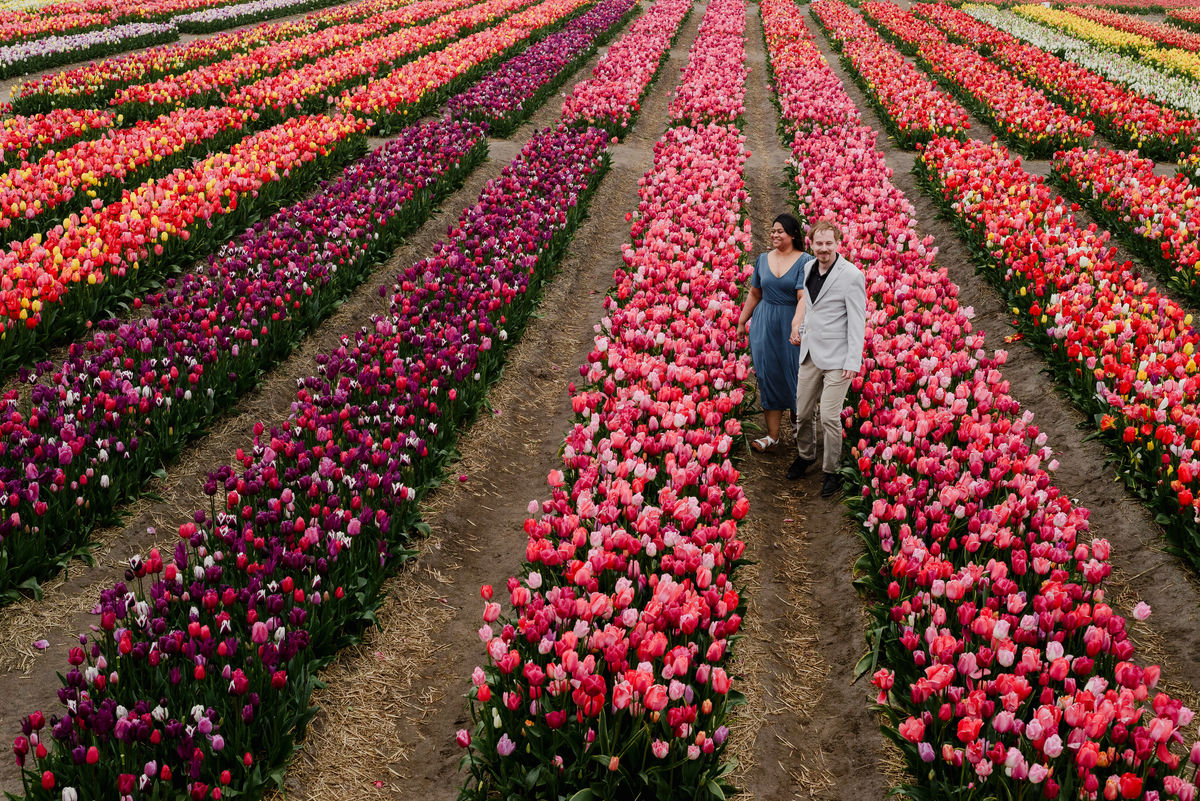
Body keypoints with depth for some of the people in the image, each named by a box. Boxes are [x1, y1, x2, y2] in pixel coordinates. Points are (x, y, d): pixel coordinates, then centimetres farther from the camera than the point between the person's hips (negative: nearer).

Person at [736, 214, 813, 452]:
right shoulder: (763, 259, 6)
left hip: (792, 324, -4)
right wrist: (742, 322, 19)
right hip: (765, 325, 4)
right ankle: (772, 435, 9)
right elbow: (754, 294, 16)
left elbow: (803, 297, -21)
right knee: (769, 376, 3)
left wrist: (796, 324, -35)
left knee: (794, 375, 7)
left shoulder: (805, 261, -10)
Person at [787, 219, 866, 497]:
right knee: (802, 413, 13)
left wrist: (853, 362, -17)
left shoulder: (851, 276, -14)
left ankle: (832, 471, 10)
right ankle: (806, 455, 38)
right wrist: (800, 327, 16)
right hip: (810, 354, 7)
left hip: (836, 359, -7)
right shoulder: (810, 269, 8)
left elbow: (857, 322, -14)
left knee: (829, 417, -7)